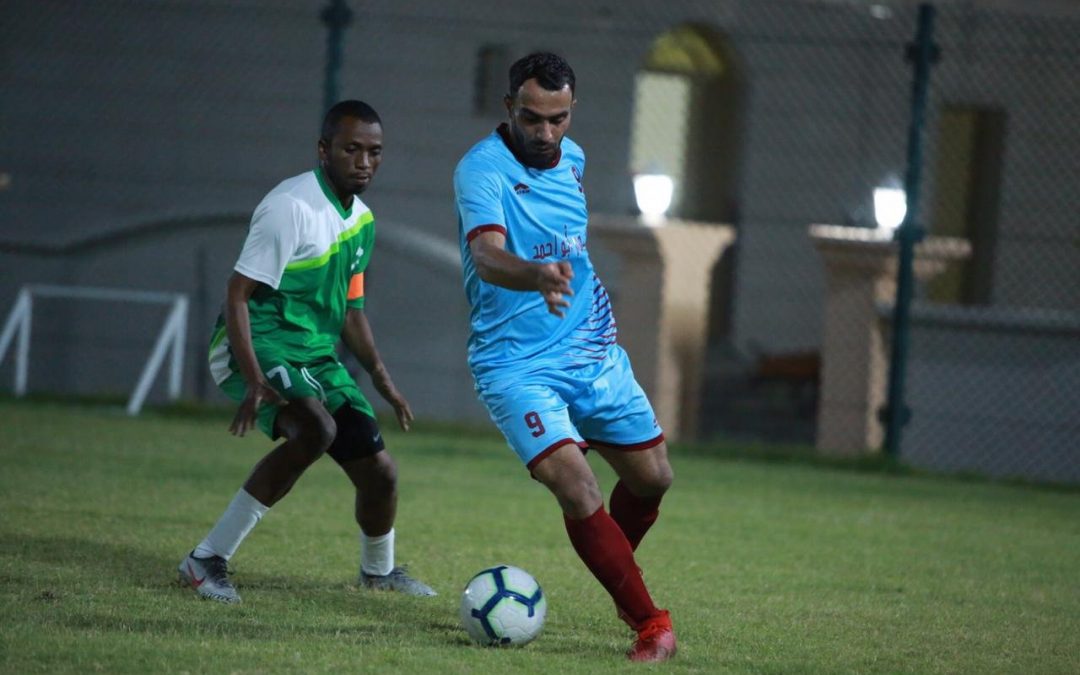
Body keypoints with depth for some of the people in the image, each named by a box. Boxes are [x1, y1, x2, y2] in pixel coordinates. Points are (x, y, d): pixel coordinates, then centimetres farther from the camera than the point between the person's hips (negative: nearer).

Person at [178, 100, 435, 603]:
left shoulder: (362, 220, 11)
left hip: (317, 355, 8)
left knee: (379, 470, 7)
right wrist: (254, 382, -30)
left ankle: (378, 571, 41)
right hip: (259, 345, -8)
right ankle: (207, 560, -28)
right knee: (316, 429, -35)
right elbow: (238, 294, -20)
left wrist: (380, 377, 19)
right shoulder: (291, 207, -18)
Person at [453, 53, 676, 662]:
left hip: (594, 352, 7)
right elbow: (487, 257, -38)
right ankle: (650, 626, -11)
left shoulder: (572, 158, 4)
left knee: (652, 477, 11)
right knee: (577, 490, -20)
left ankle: (618, 574, 41)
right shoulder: (482, 170, -19)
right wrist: (538, 277, -56)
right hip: (518, 365, -7)